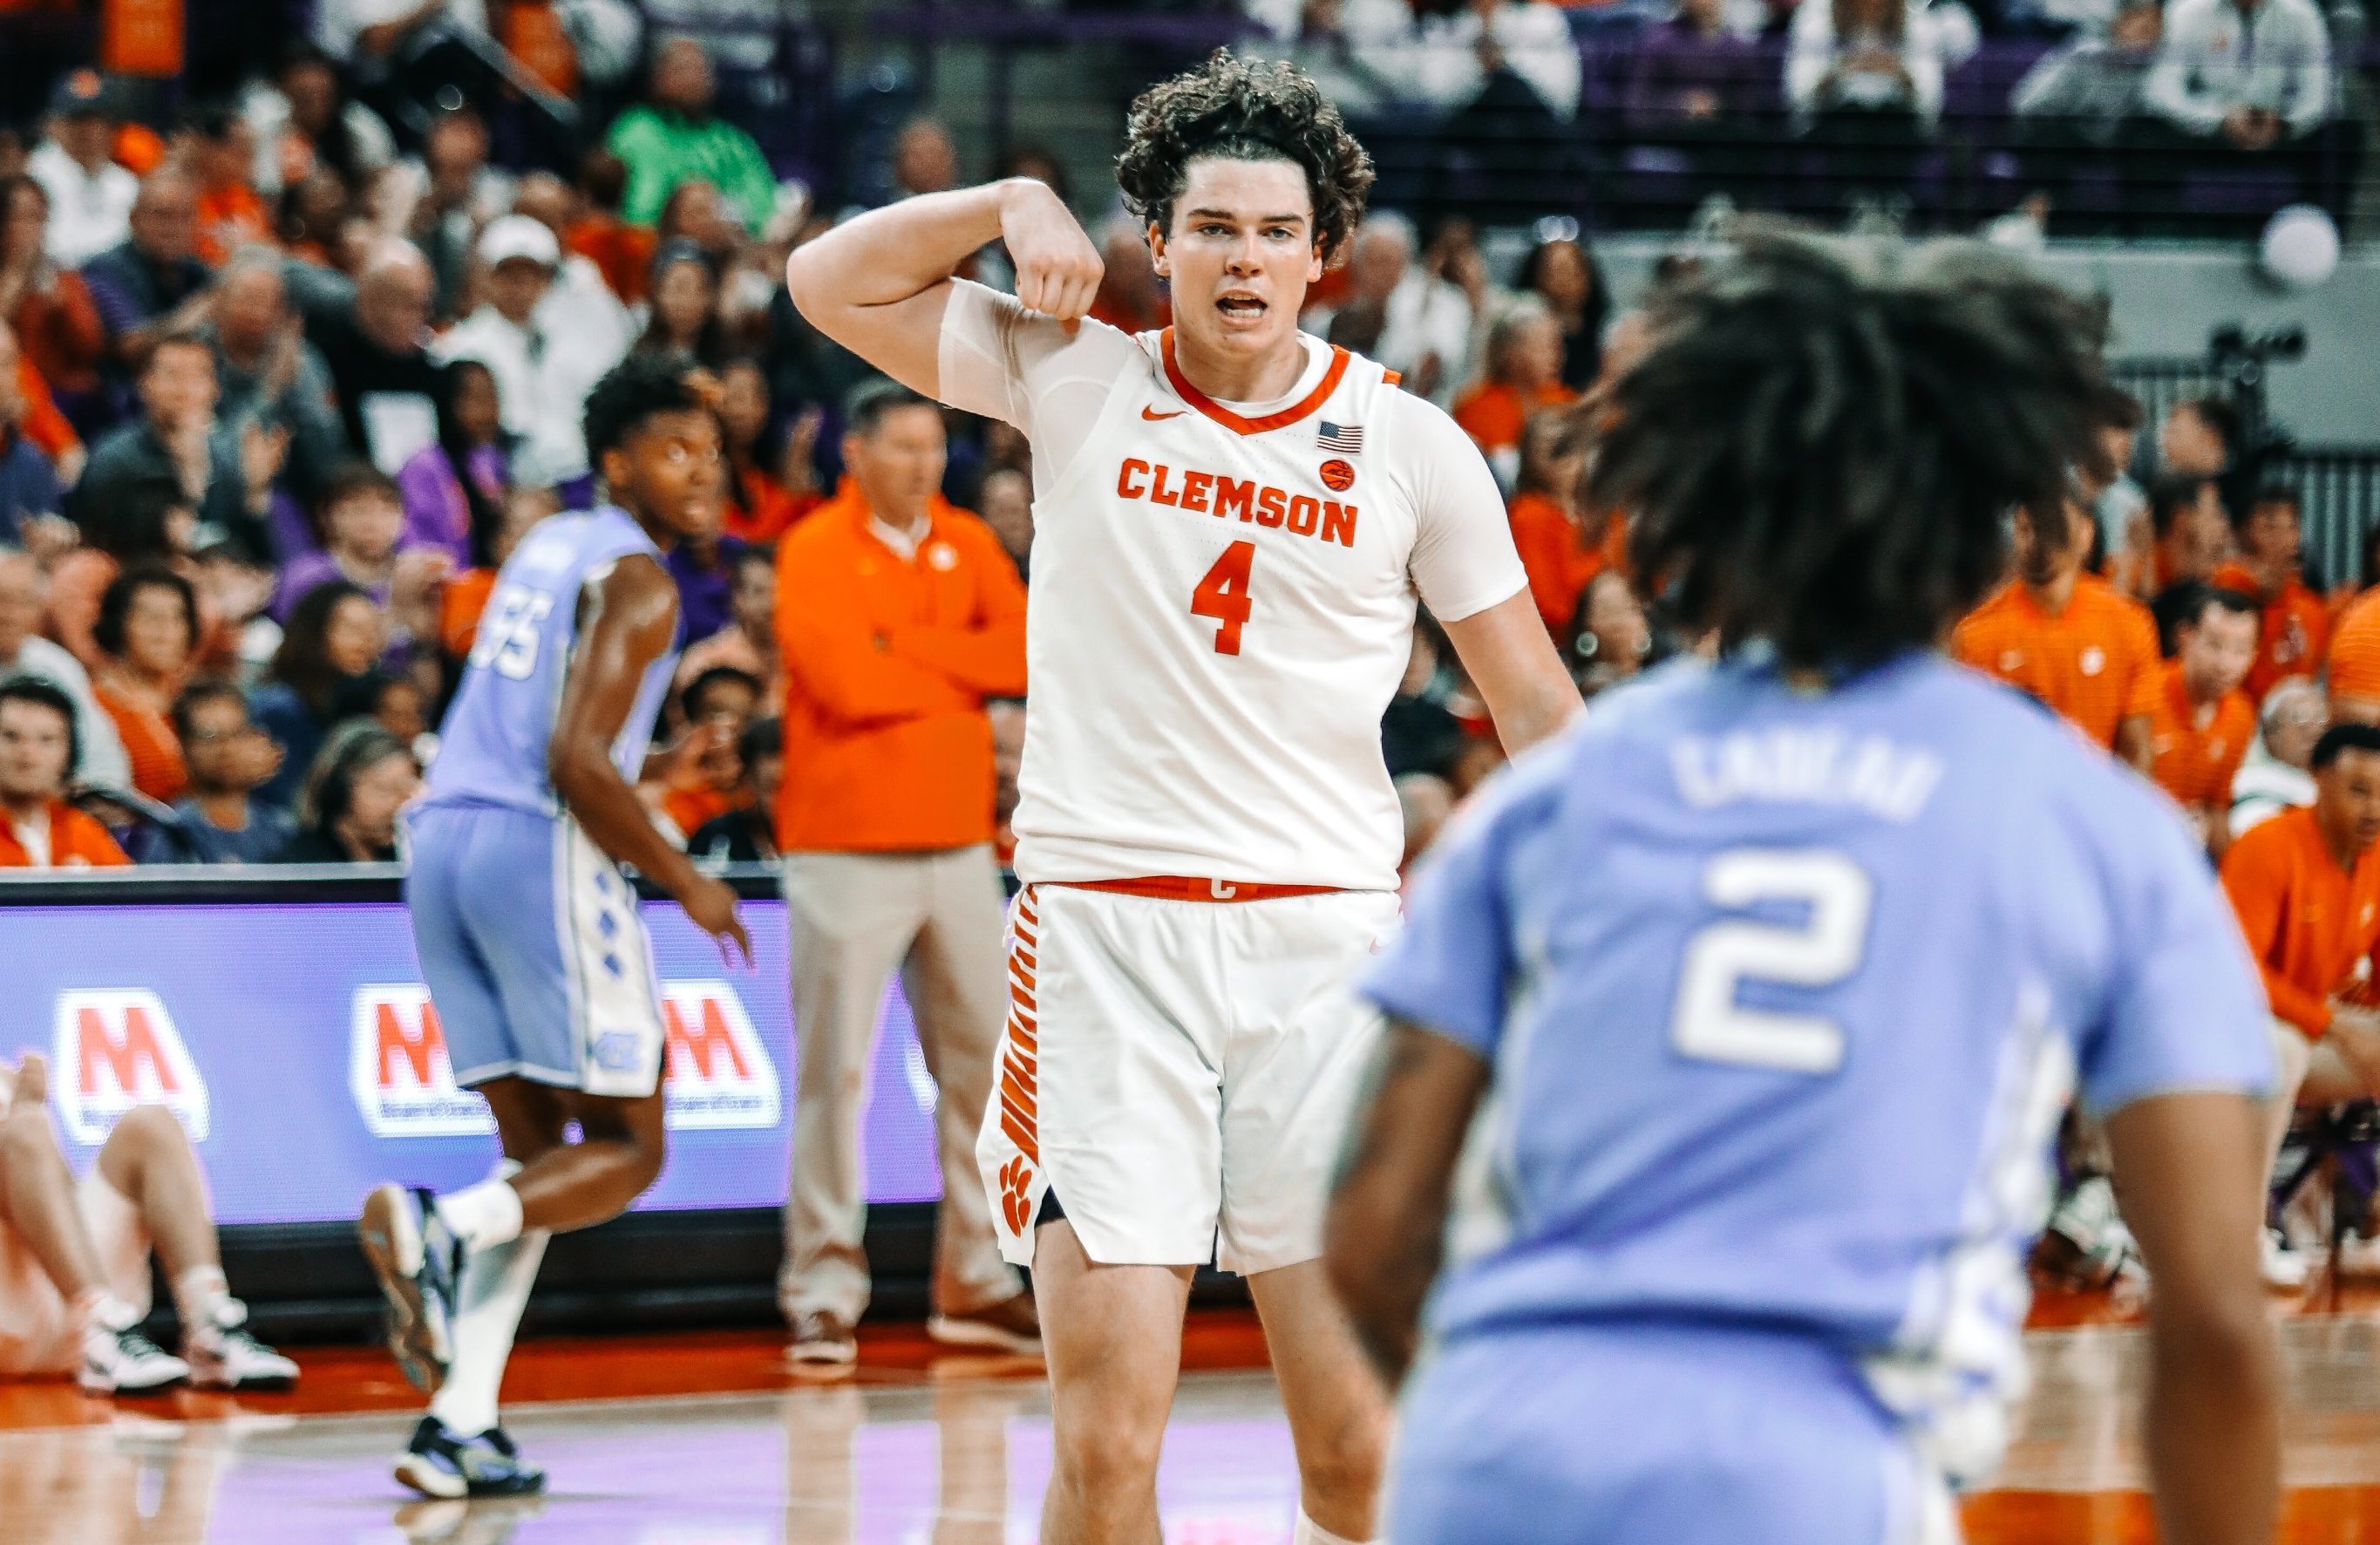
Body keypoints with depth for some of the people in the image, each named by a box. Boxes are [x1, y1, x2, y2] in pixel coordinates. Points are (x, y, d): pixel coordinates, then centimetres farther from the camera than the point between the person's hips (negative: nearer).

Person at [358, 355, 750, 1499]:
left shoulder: (548, 548, 21)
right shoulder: (636, 581, -6)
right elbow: (577, 761, -17)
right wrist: (681, 882, -6)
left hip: (445, 841, 8)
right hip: (540, 847, -8)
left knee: (538, 1148, 12)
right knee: (626, 1146, 1)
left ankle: (461, 1425, 0)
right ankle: (445, 1228, -25)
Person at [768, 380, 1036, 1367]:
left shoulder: (967, 545, 12)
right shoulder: (815, 551, -6)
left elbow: (1027, 651, -3)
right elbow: (844, 682, -18)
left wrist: (904, 647, -11)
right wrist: (965, 671, -5)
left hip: (959, 843, 6)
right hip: (847, 850, -6)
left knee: (980, 1060, 7)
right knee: (834, 1072, -5)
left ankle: (974, 1284, 15)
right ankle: (823, 1291, -2)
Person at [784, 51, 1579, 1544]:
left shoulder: (1410, 444, 5)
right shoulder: (1075, 380, 5)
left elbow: (1536, 702, 10)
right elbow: (831, 283, 8)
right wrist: (1012, 204, -4)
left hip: (1327, 932, 1)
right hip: (1104, 929, -1)